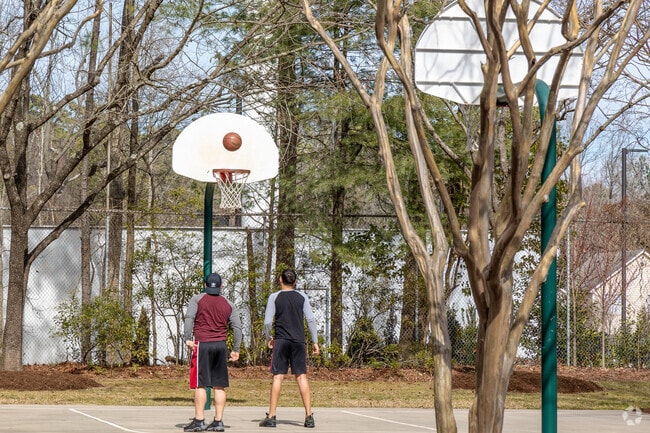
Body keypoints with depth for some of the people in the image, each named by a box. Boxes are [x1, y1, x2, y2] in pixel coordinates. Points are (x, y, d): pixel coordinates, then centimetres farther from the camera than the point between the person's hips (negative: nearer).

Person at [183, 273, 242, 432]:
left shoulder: (197, 299, 6)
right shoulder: (229, 305, 14)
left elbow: (189, 317, -9)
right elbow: (237, 327, 9)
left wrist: (188, 338, -12)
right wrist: (236, 350, 13)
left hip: (202, 344, -3)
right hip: (221, 345, 3)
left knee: (200, 384, -3)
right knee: (219, 386, 5)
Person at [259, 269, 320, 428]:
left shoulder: (274, 297, 0)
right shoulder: (301, 297, 5)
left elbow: (267, 322, -4)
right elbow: (311, 320, 2)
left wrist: (269, 338, 13)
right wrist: (315, 341, 8)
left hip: (280, 341, -1)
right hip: (298, 341, 2)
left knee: (278, 377, -1)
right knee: (301, 376, 2)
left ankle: (271, 416, -3)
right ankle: (309, 417, -2)